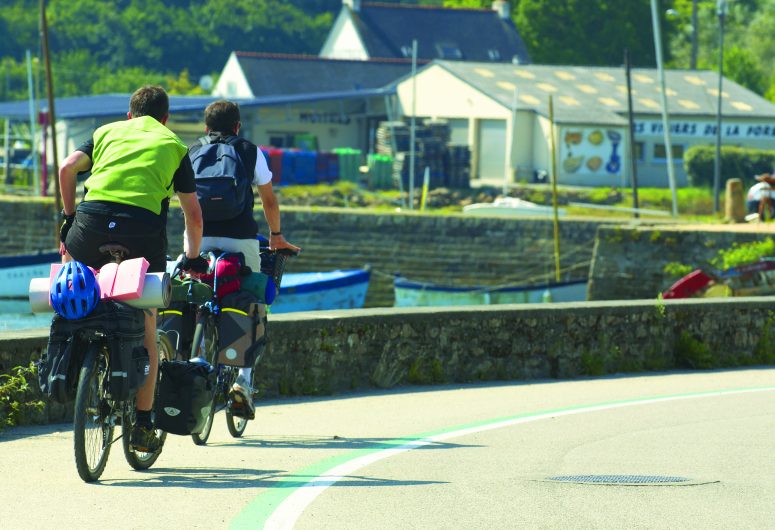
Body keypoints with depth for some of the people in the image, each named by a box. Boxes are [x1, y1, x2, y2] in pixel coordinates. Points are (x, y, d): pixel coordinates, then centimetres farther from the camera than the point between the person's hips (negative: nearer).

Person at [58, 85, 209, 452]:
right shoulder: (173, 145, 23)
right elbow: (193, 214, 18)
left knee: (70, 255, 34)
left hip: (93, 218, 0)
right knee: (146, 331, 9)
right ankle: (143, 424, 9)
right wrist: (193, 259, 29)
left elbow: (68, 167, 8)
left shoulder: (108, 132, 25)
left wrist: (69, 215, 19)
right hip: (144, 227, 0)